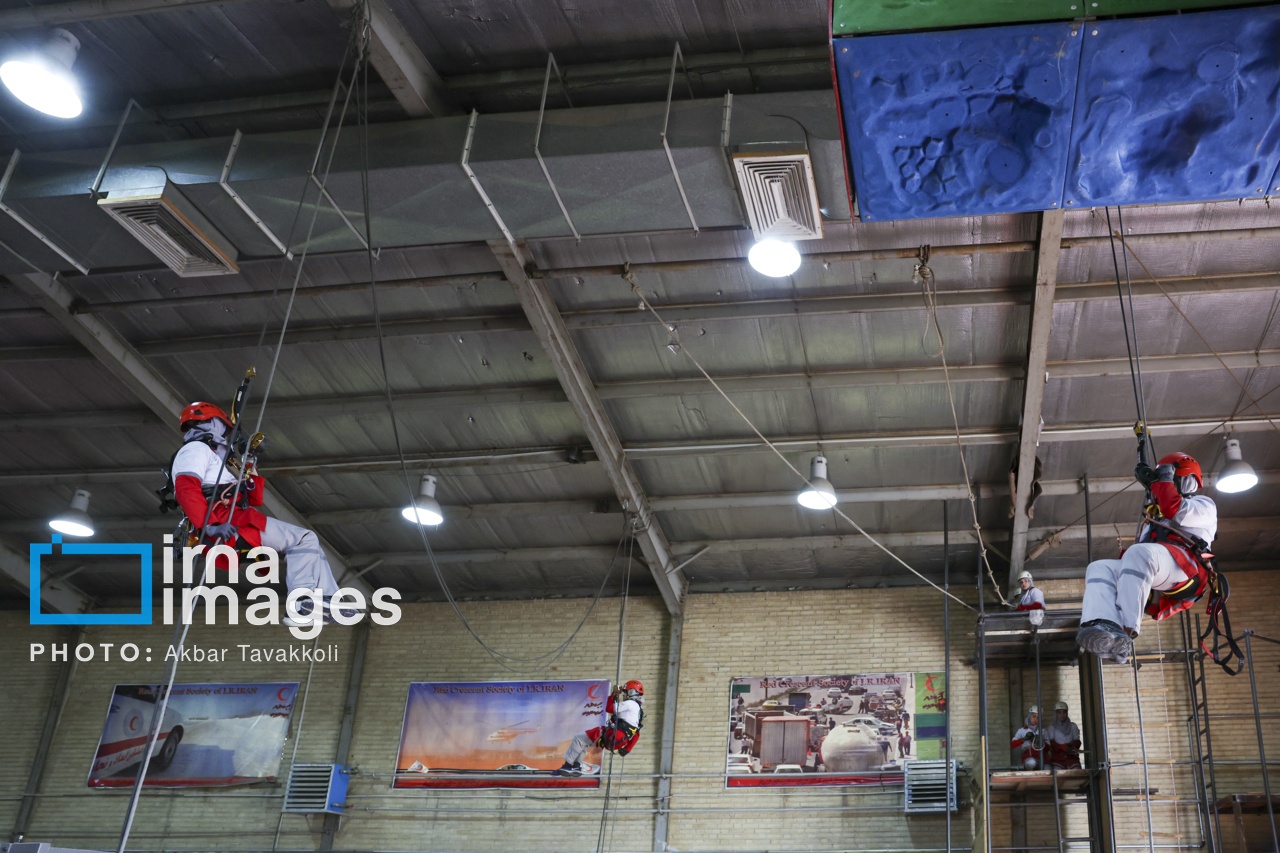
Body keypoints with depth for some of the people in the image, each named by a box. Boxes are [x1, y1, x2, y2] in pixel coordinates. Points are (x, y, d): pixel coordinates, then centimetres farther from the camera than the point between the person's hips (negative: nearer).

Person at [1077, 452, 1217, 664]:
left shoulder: (1203, 505, 23)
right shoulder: (1156, 515, 43)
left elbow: (1175, 511, -2)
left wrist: (1163, 479, 10)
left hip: (1184, 564, -7)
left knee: (1139, 554, -37)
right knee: (1099, 568, -17)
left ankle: (1125, 631, -51)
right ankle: (1107, 631, -47)